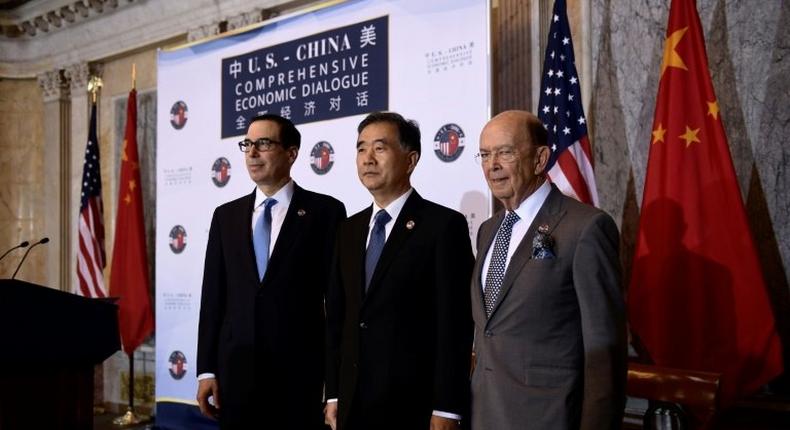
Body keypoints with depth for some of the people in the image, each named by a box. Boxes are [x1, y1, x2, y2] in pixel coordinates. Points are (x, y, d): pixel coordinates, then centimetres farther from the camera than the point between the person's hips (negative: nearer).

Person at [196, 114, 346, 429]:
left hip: (301, 372, -3)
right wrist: (206, 370, 4)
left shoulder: (325, 211, -1)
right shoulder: (226, 215, 11)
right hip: (236, 370, 4)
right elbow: (213, 296, 9)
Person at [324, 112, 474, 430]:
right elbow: (336, 317, 12)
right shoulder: (349, 230, 11)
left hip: (413, 404, -5)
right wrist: (333, 395, 8)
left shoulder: (444, 225, -8)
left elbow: (455, 324, -12)